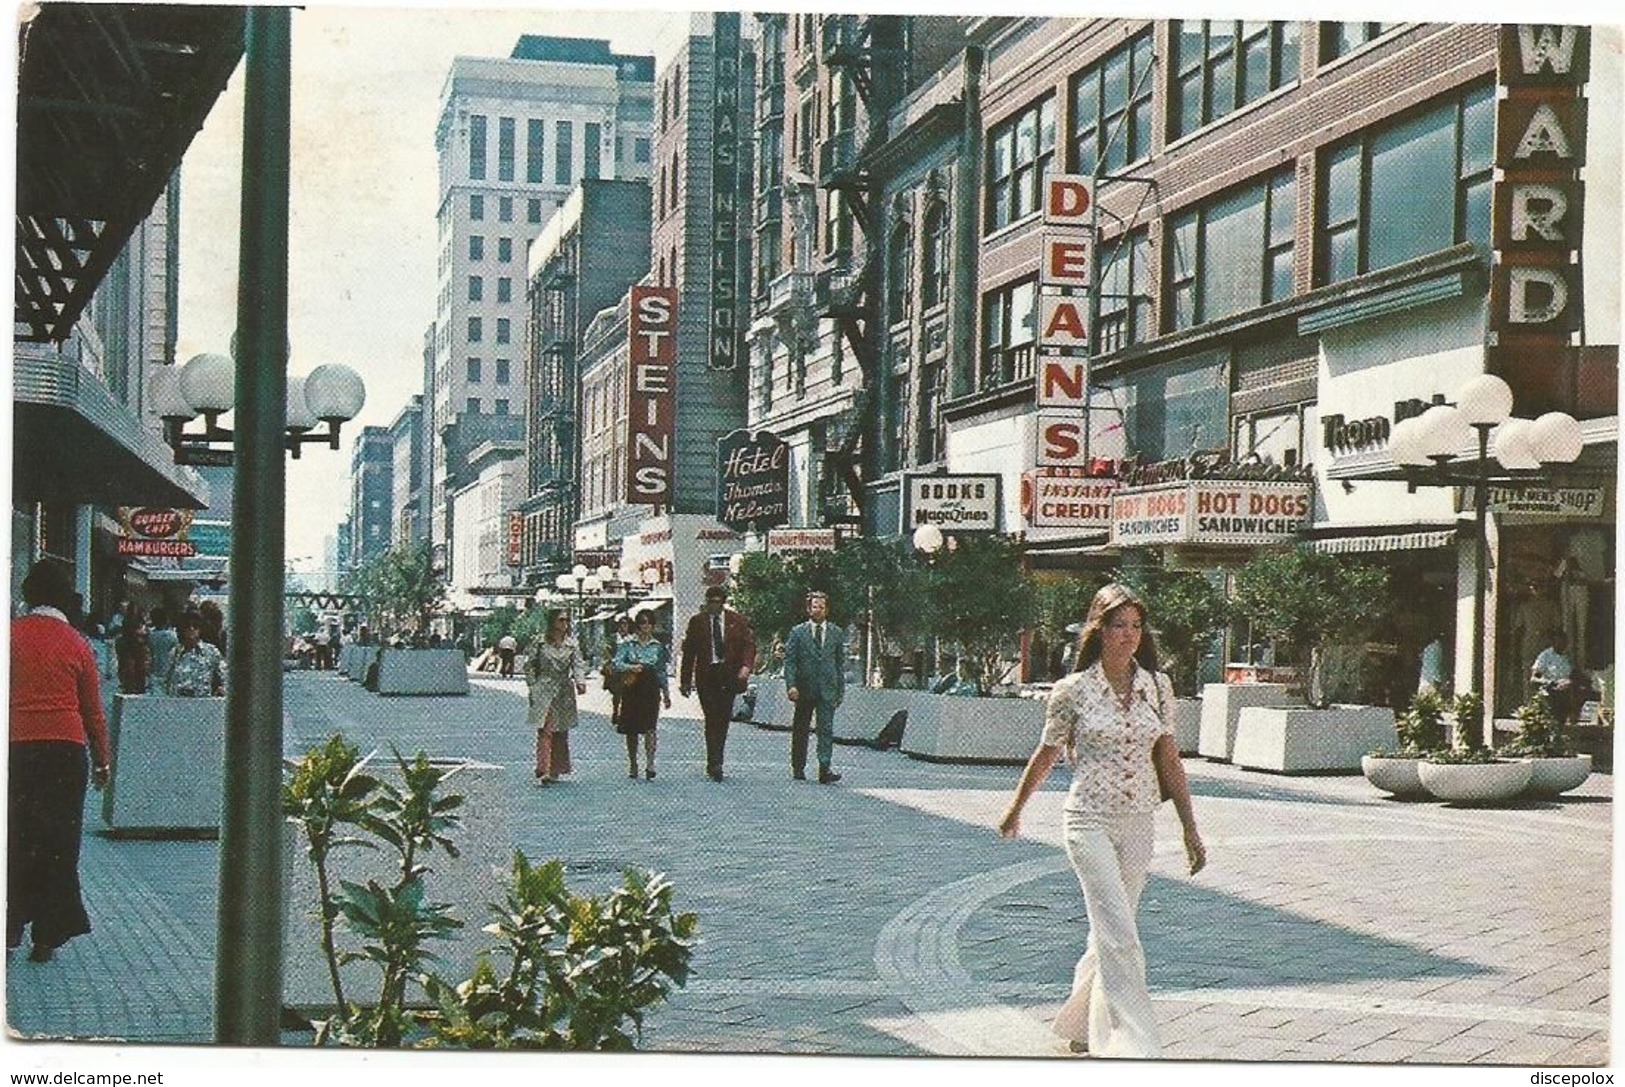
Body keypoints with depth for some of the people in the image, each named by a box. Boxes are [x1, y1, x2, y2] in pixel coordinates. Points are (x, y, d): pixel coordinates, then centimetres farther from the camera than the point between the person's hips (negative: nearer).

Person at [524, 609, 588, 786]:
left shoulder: (572, 644, 5)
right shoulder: (540, 644, -1)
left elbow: (578, 665, -5)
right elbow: (529, 666, 7)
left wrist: (580, 682, -22)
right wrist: (533, 685, -1)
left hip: (565, 692, 3)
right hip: (544, 692, -3)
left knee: (561, 732, 8)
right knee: (545, 731, -13)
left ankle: (555, 770, 19)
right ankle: (542, 772, -18)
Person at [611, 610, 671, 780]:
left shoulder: (657, 646, 8)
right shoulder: (627, 644, 2)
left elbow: (661, 672, 14)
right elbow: (615, 665, -5)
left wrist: (666, 693, 14)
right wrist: (631, 667, -21)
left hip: (651, 691, 0)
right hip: (632, 691, 0)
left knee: (650, 728, -12)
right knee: (631, 730, 6)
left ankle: (650, 764, -16)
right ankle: (632, 765, 17)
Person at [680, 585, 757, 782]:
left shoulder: (738, 621, 6)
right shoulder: (697, 621, 5)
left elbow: (749, 644, 5)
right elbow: (688, 652, 7)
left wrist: (746, 666, -13)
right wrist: (686, 680, 4)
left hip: (729, 675, 2)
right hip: (706, 675, -1)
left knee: (723, 720, 5)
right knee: (712, 719, -10)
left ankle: (714, 762, 18)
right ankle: (715, 764, -12)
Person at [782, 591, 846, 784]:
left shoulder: (837, 633, 9)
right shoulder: (798, 632, 3)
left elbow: (840, 662, 11)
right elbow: (789, 660, 0)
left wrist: (841, 689, 8)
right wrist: (791, 685, -12)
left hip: (828, 689, 0)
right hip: (804, 688, 0)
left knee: (826, 729, -9)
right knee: (800, 730, 8)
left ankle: (824, 770, -14)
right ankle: (798, 768, 19)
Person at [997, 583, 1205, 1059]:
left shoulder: (1157, 686, 5)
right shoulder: (1074, 690, -5)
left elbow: (1168, 759, 10)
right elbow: (1045, 755, 8)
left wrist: (1190, 828, 9)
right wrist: (1015, 809, 19)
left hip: (1138, 824, 4)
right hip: (1090, 822, -4)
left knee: (1111, 931, 14)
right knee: (1120, 936, -14)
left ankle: (1080, 1024, 34)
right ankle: (1135, 1046, -14)